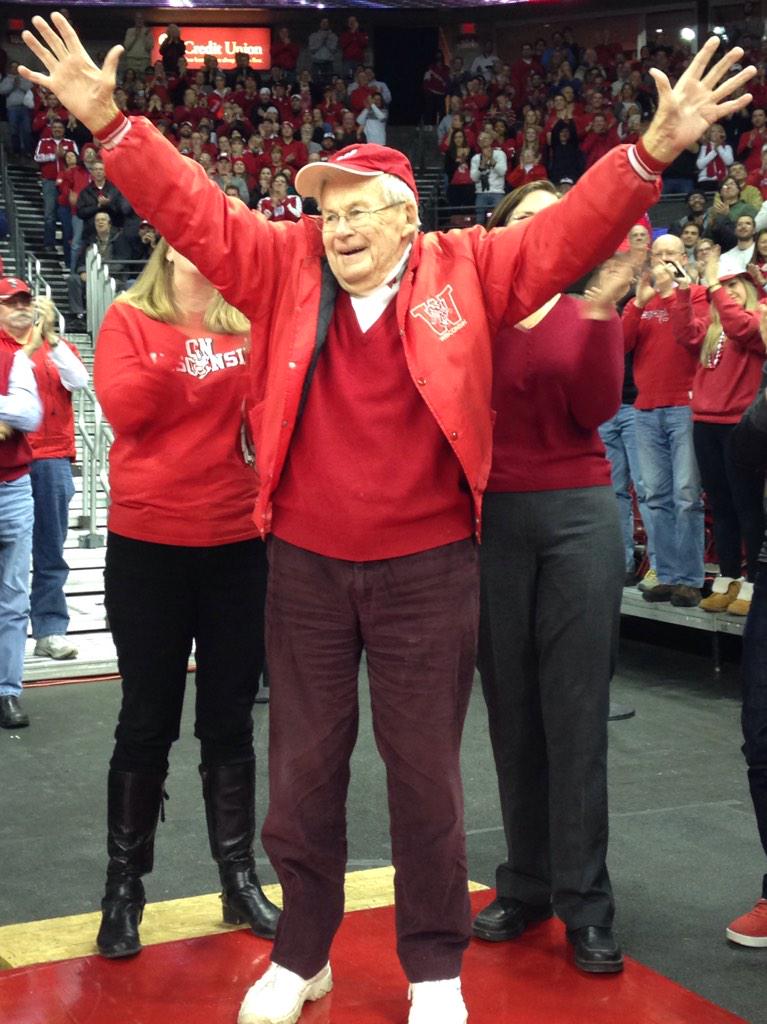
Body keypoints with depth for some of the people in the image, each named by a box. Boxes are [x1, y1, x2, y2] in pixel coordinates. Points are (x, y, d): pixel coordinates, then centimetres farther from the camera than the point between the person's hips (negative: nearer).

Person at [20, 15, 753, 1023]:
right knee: (304, 768, 13)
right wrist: (110, 121, -9)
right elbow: (193, 209, 0)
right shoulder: (285, 266, 1)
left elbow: (565, 231, -8)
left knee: (425, 771, 8)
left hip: (427, 565, -2)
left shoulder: (464, 270, -3)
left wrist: (653, 151, -20)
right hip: (305, 565, 2)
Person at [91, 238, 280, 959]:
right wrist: (176, 350, -23)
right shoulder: (130, 317, 1)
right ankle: (124, 886, 15)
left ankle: (239, 878, 20)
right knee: (148, 721, 4)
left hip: (238, 542, 2)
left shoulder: (251, 324, 7)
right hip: (148, 544, -2)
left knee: (229, 719, 10)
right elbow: (121, 409, -13)